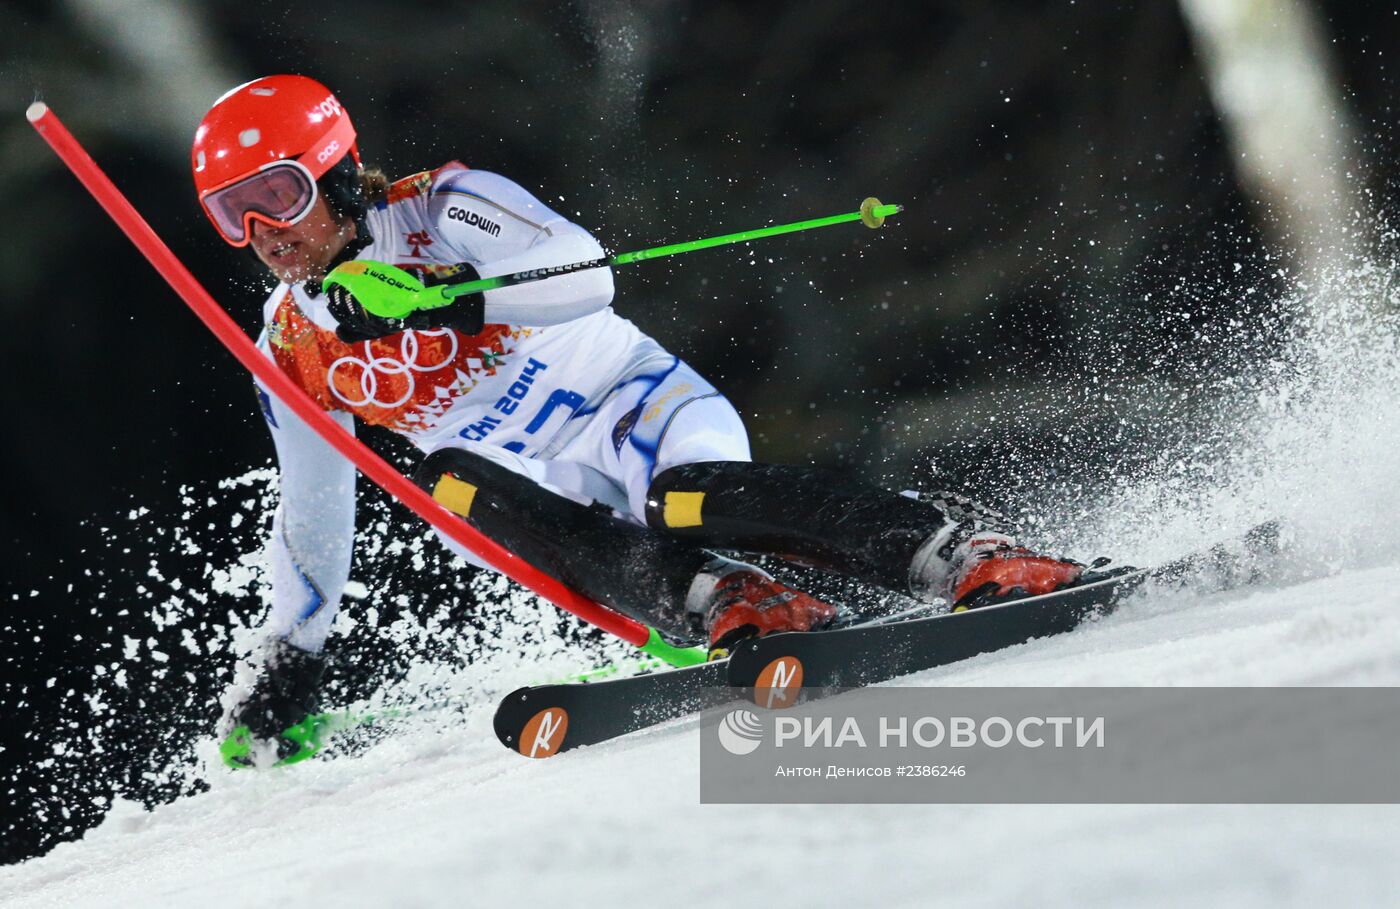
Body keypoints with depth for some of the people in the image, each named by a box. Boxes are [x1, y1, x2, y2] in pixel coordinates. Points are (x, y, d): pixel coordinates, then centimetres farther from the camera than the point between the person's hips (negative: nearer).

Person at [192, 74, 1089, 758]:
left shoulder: (442, 209, -9)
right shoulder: (291, 351, 8)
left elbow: (586, 274, -25)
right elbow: (313, 516, 21)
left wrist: (438, 295, -36)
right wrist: (288, 667, 20)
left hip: (641, 408, -5)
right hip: (556, 494, 5)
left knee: (695, 500, -37)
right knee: (452, 478, -29)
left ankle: (978, 556, -35)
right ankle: (720, 603, -38)